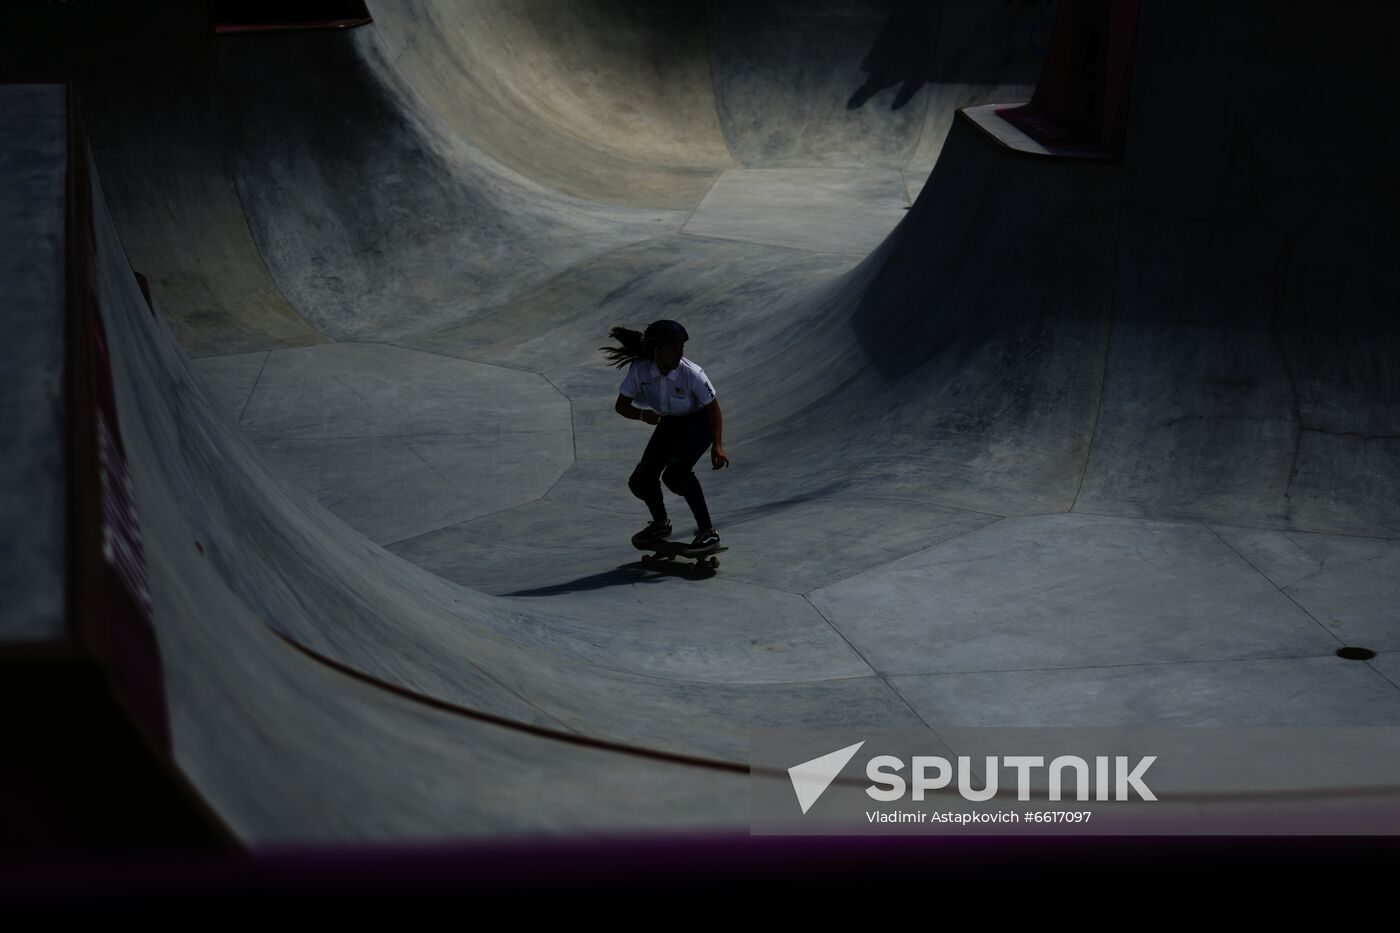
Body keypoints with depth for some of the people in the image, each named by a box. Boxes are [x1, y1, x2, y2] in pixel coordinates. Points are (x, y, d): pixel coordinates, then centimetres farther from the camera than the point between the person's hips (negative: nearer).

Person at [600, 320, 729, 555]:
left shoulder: (691, 374, -31)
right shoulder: (640, 370, -22)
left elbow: (713, 409, -21)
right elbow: (621, 405, -13)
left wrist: (717, 445, -31)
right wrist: (642, 415, -34)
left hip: (698, 423, -5)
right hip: (669, 423, 5)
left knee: (675, 473, -27)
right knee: (641, 481, 1)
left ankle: (708, 531, -16)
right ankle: (660, 524, 31)